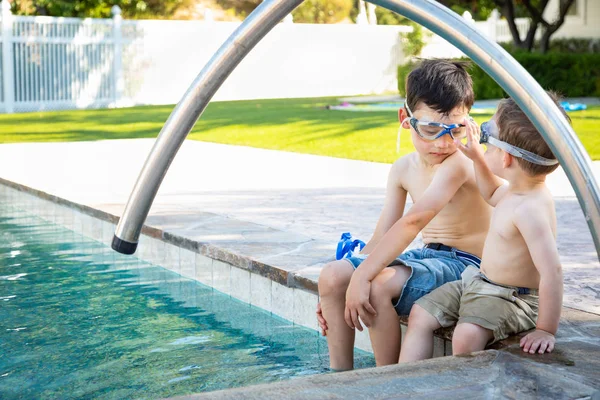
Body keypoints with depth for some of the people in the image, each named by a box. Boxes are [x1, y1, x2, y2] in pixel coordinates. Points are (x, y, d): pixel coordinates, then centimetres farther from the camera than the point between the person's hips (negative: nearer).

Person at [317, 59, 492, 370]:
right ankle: (340, 375, 4)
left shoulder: (459, 163, -20)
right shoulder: (403, 169, 6)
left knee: (377, 286, -32)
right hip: (427, 255, 8)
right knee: (332, 275, -5)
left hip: (464, 263, -8)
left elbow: (414, 221, -33)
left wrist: (362, 275, -39)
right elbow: (381, 238, 6)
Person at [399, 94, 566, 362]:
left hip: (512, 299, -10)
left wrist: (545, 330, -30)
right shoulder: (516, 190, 2)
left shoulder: (530, 209, -30)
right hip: (478, 281, 10)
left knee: (467, 335, -36)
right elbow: (493, 194, 28)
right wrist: (476, 156, 19)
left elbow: (552, 271, -34)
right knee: (421, 314, 3)